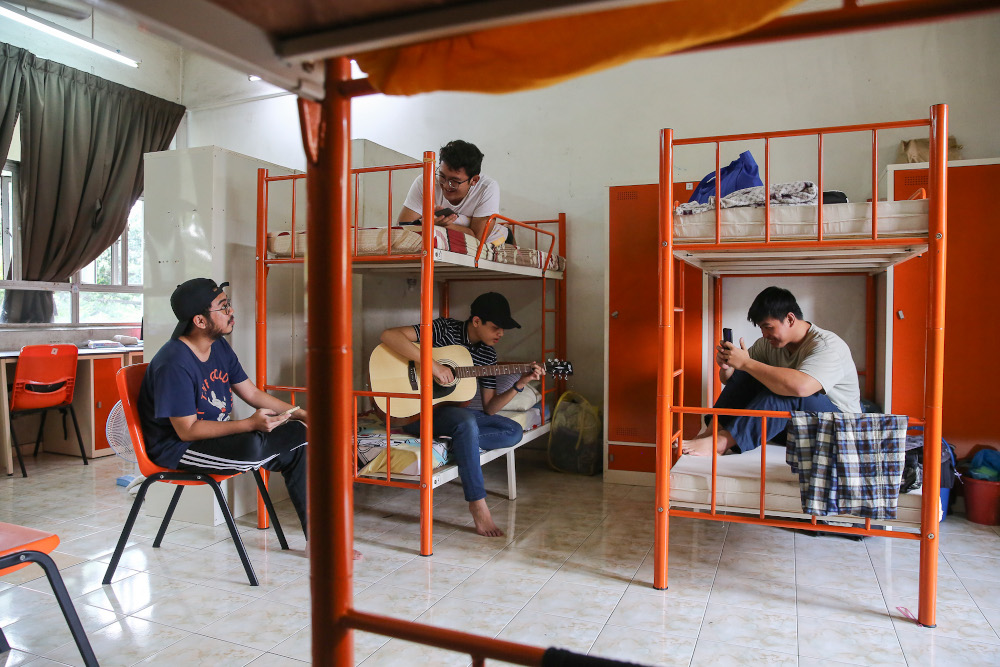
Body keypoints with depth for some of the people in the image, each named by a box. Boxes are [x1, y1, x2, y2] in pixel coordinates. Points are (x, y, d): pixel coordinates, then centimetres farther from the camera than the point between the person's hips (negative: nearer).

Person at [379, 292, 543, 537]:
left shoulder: (488, 354, 5)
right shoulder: (444, 329, -12)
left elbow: (489, 408, 5)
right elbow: (388, 335, -25)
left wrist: (520, 384, -9)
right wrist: (432, 364, -31)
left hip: (452, 410, 7)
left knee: (514, 432, -8)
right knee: (466, 420, -37)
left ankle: (456, 442, -22)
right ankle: (478, 504, -30)